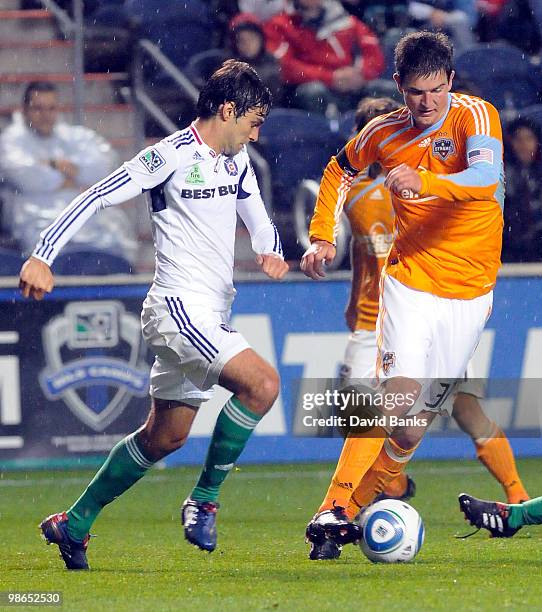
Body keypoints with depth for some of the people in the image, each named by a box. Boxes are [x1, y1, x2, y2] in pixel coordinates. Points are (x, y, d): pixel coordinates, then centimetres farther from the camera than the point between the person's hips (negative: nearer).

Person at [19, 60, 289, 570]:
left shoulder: (236, 161, 11)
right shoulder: (172, 155, -13)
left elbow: (257, 220, 21)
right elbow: (98, 197, -13)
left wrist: (271, 251, -3)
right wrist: (42, 255, -19)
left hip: (210, 317, 9)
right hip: (178, 307, -9)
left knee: (165, 436, 15)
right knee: (262, 383, -24)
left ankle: (75, 524, 26)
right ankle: (203, 501, -11)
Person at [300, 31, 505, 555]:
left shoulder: (474, 116, -9)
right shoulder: (385, 132, 0)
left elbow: (486, 176, -29)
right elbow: (340, 170, 21)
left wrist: (423, 183, -44)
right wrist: (322, 236, 11)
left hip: (470, 290, 0)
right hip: (410, 281, 0)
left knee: (420, 416, 4)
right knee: (396, 395, -20)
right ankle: (335, 510, -21)